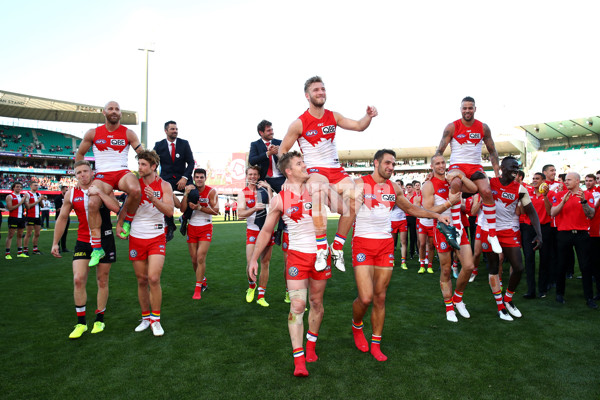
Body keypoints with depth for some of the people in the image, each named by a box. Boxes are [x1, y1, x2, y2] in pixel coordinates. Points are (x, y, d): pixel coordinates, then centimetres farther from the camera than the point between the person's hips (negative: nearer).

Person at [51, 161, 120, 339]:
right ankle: (81, 322, 7)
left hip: (104, 241, -2)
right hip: (83, 242, 2)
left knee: (102, 281, 7)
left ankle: (99, 319, 23)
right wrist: (55, 243, 9)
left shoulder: (103, 190, -5)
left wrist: (99, 193, -26)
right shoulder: (71, 194, 2)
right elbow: (62, 218, 10)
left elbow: (116, 208, -21)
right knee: (78, 280, -8)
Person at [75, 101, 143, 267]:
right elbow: (79, 155, 20)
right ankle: (97, 248, -15)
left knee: (135, 190, -37)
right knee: (92, 203, -26)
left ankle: (127, 220, -8)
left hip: (122, 172, -1)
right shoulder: (93, 133, 9)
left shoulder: (128, 133, 5)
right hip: (102, 175, 1)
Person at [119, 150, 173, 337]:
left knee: (153, 279, -12)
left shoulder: (164, 185, -2)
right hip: (136, 237, 3)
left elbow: (169, 211, -11)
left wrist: (154, 199, -25)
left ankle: (155, 319, 3)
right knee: (141, 280, 9)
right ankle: (145, 317, 24)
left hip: (156, 238, -2)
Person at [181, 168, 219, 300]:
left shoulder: (211, 191, -6)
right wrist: (186, 194, -19)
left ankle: (198, 289, -4)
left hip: (206, 228, -3)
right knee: (194, 260, 9)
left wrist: (199, 207, -19)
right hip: (192, 228, 4)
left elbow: (215, 211, -12)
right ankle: (203, 281, 32)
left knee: (201, 258, -13)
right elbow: (183, 209, -7)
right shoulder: (190, 190, 3)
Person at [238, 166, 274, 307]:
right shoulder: (243, 193, 1)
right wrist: (255, 208, -29)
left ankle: (261, 296, 14)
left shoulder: (265, 189, 3)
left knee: (265, 264, 4)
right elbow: (241, 214, -12)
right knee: (250, 263, -11)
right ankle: (251, 285, 20)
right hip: (252, 231, -1)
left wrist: (268, 188, -17)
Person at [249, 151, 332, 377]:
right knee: (297, 305, -9)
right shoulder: (280, 199, -3)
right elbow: (266, 231, 5)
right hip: (297, 255, -2)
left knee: (316, 303, 13)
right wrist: (254, 259, 3)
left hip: (320, 253, 2)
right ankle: (298, 360, 0)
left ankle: (311, 346, 34)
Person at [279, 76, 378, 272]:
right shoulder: (299, 123, -4)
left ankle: (337, 249, -2)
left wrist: (368, 116, -13)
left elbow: (358, 126, 8)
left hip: (336, 170, 5)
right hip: (315, 170, -5)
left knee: (353, 199, -20)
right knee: (319, 190, -40)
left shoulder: (333, 117, 10)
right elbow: (282, 150, 2)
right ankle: (321, 250, -37)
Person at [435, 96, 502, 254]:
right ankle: (457, 225, -29)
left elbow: (492, 151, 13)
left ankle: (492, 234, -9)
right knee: (455, 184, -36)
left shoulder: (483, 128, 6)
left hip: (475, 166, 3)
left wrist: (497, 173, 6)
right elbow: (440, 150, -2)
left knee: (487, 191, -21)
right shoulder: (452, 127, -2)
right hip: (457, 165, -2)